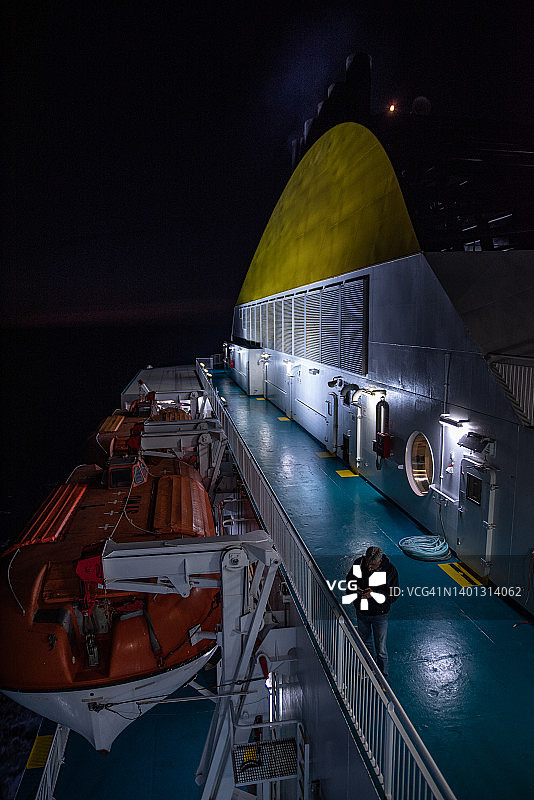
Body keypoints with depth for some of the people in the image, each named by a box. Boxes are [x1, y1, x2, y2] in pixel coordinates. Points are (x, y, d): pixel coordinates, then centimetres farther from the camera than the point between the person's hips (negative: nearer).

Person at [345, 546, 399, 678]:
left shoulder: (389, 570, -20)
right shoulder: (358, 564, -12)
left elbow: (394, 595, -15)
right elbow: (350, 580, 5)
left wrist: (374, 594, -27)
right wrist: (355, 589, -17)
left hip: (379, 615, -4)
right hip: (361, 611, 4)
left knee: (381, 649, 5)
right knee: (365, 643, 23)